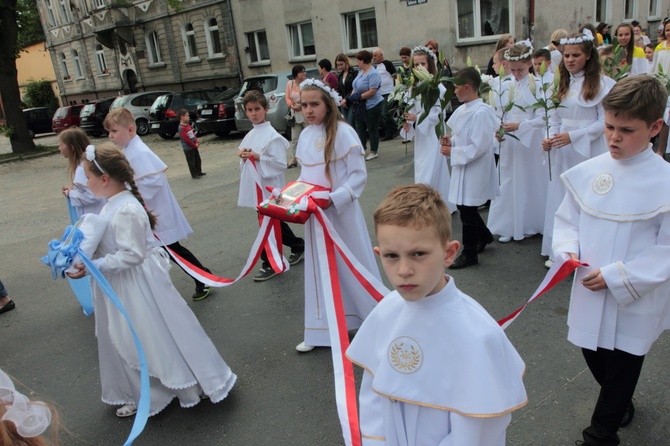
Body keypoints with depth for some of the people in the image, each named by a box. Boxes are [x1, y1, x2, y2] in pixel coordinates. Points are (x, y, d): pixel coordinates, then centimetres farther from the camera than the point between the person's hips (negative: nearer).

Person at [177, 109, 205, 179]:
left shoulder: (188, 125, 7)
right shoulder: (181, 128, -21)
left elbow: (193, 134, 12)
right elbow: (186, 139, -23)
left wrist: (197, 142, -2)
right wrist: (195, 145, -15)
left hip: (194, 146, 9)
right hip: (188, 148, -9)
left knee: (198, 160, 17)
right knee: (191, 162, 2)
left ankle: (199, 172, 30)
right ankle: (194, 175, 10)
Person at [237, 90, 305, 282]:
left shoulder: (272, 135, -14)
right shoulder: (250, 135, 10)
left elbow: (281, 164, -18)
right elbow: (245, 156, 21)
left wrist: (258, 157, -22)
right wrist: (243, 155, -1)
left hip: (269, 187, -8)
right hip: (256, 187, 8)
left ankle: (270, 264, 16)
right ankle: (298, 246, 36)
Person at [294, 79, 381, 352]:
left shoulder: (343, 132, -12)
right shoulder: (305, 136, 7)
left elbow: (359, 174, -13)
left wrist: (334, 198, -22)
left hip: (342, 211, -6)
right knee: (319, 269, 12)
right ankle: (320, 332, 25)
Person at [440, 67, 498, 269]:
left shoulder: (482, 113, -21)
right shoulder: (462, 110, 6)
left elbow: (478, 147, -23)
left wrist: (452, 152, -17)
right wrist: (451, 141, -2)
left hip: (474, 170, -9)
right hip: (462, 167, 9)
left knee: (468, 213, 2)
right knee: (465, 208, 20)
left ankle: (469, 254, 18)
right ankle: (484, 236, 43)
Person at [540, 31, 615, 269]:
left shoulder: (602, 83, -8)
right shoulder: (562, 83, 11)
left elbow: (605, 122, -11)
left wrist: (573, 136, -18)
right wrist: (551, 138, -5)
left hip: (589, 151, -6)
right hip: (562, 152, 6)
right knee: (559, 198, 9)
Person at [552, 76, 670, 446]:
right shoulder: (588, 172, -5)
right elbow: (567, 219, 6)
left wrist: (616, 277, -20)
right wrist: (568, 249, -13)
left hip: (634, 303, -4)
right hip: (589, 294, 4)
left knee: (621, 370, 13)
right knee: (593, 356, 23)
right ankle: (619, 405, 52)